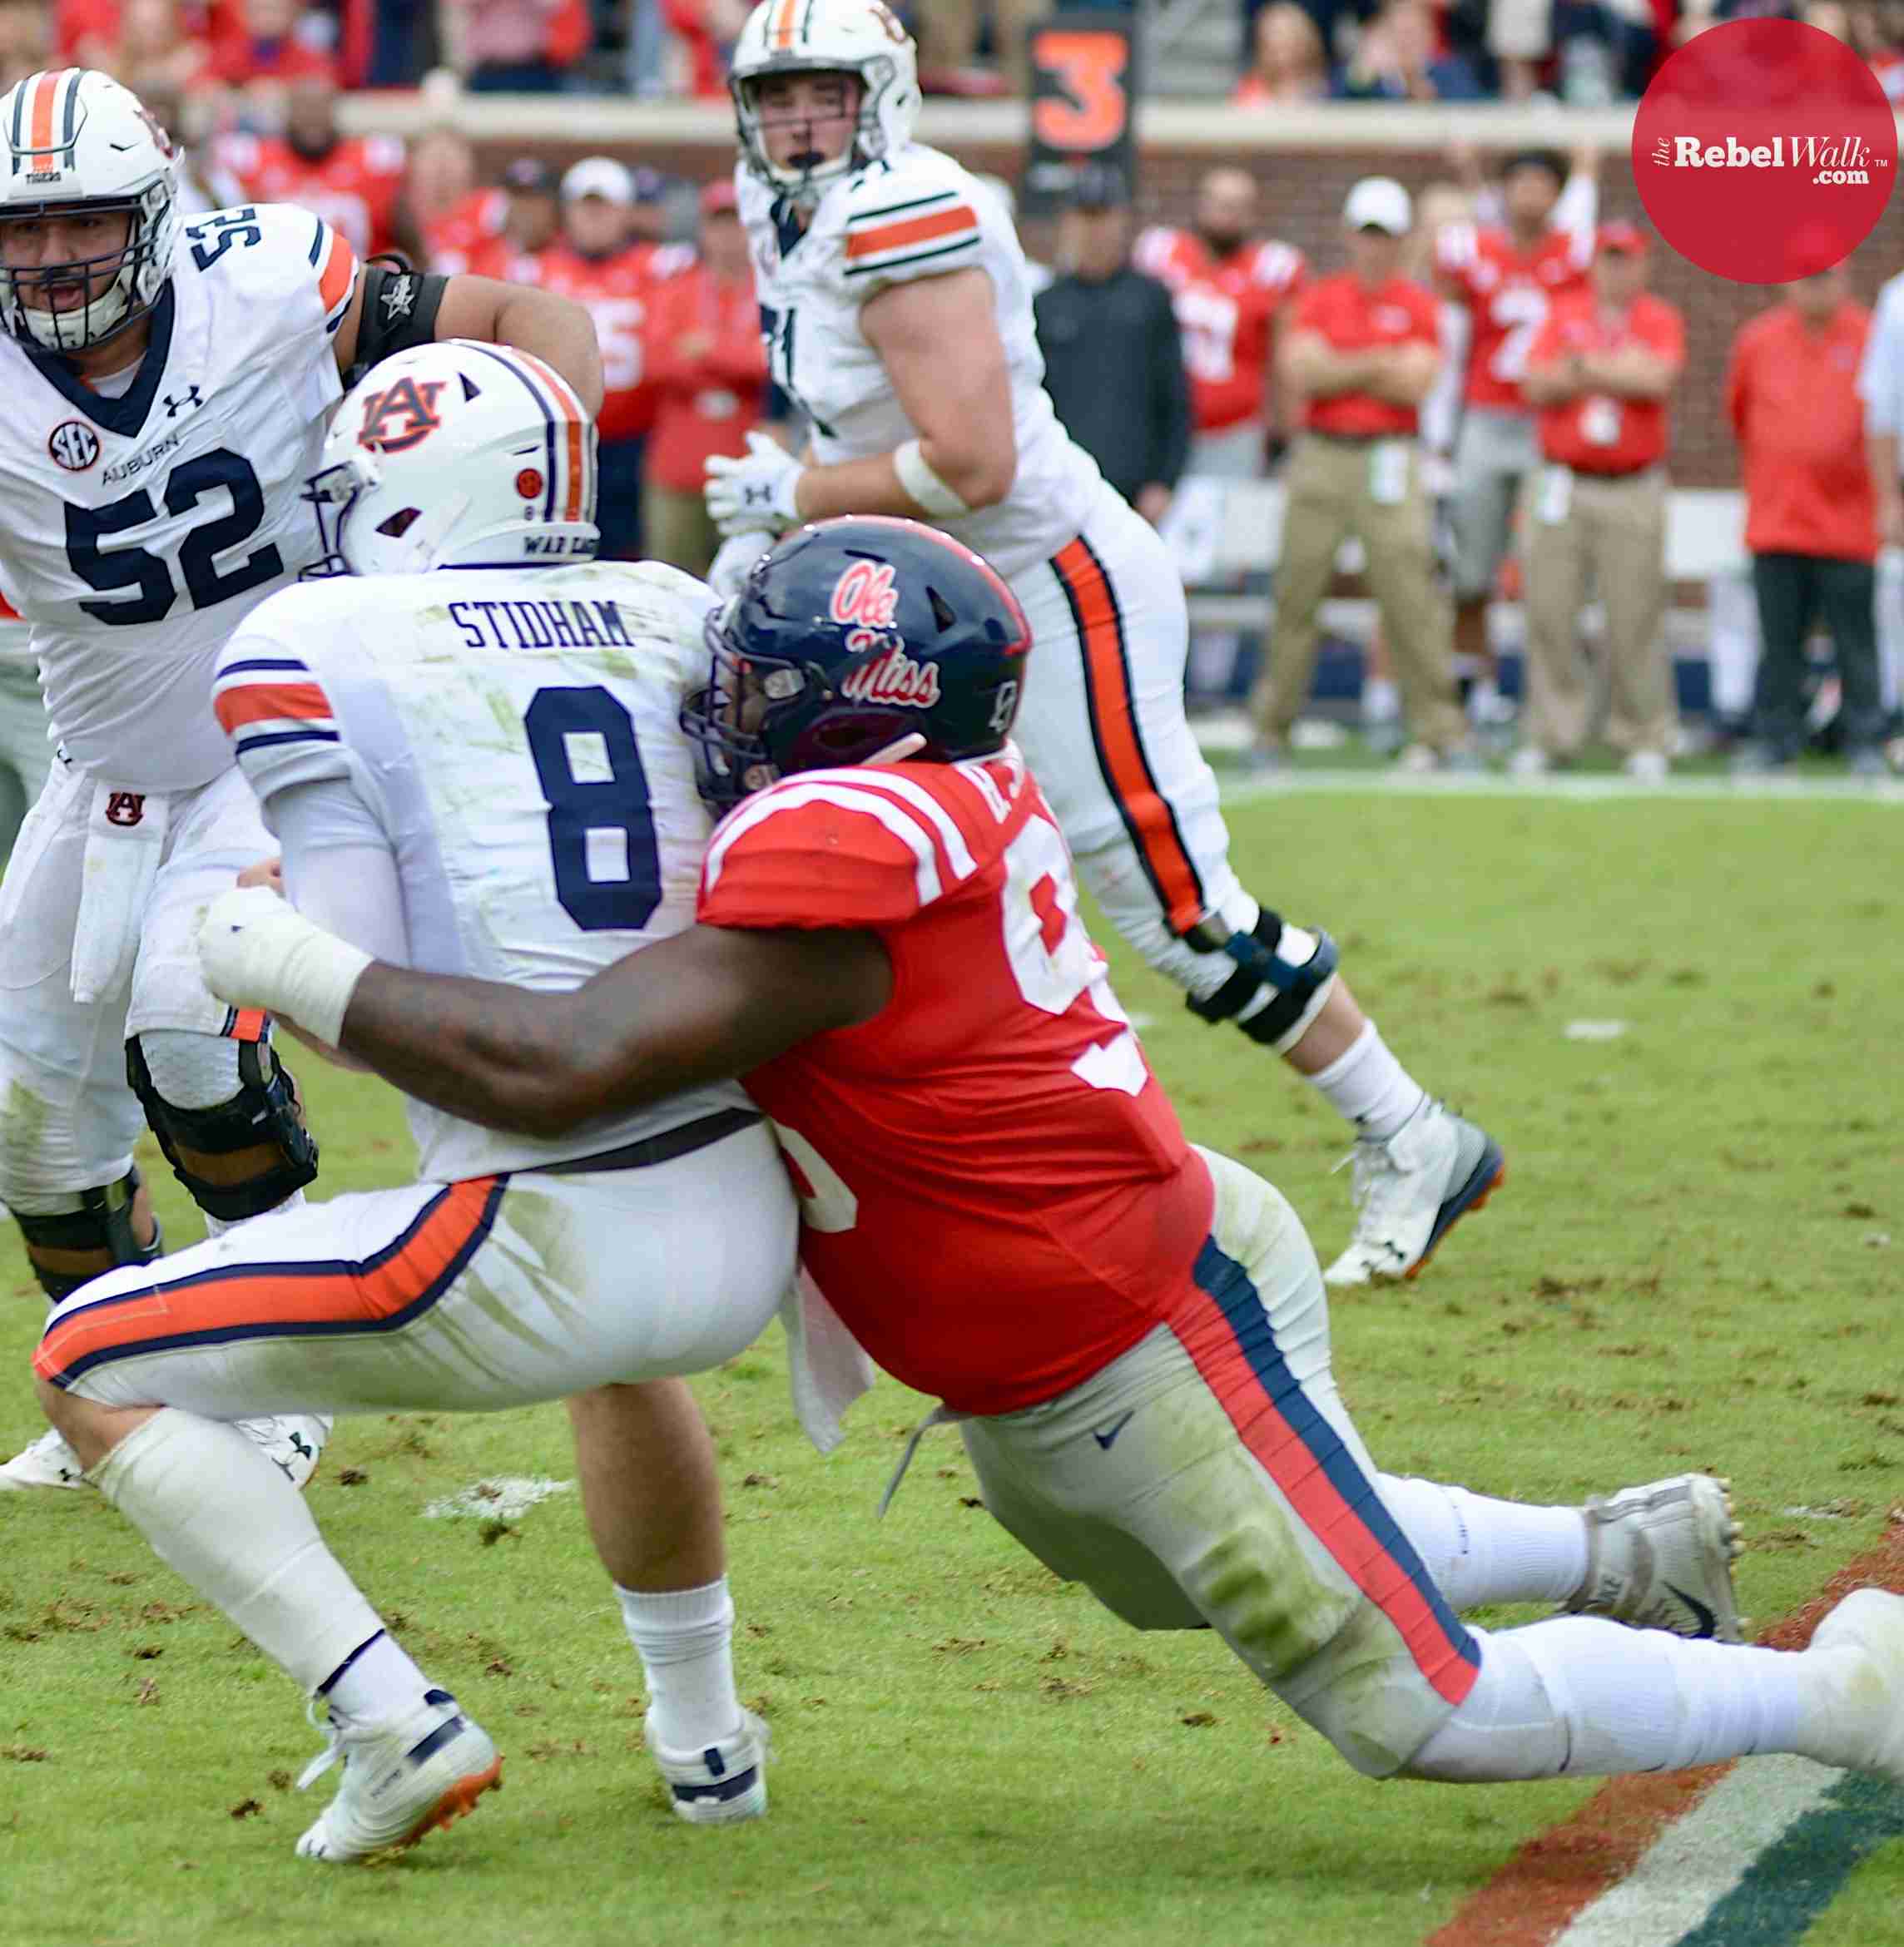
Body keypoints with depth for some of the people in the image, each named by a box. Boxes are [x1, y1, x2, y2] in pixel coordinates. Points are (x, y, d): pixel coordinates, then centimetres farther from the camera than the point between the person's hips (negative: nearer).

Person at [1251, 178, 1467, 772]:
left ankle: (1438, 730, -6)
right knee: (1296, 593, 2)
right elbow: (1301, 374, -5)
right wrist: (1376, 365, -7)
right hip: (1321, 456, 2)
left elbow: (1416, 385, -7)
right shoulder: (1319, 299, 10)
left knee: (1410, 596, -8)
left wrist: (1337, 369, -4)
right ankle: (1271, 727, 10)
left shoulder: (1417, 305, 6)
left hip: (1390, 461, -1)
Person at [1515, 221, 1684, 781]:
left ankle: (1644, 739, 4)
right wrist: (1620, 371, -10)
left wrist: (1585, 367, -9)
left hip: (1633, 489, -2)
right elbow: (1538, 387, -3)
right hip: (1563, 485, 2)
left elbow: (1658, 379, -13)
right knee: (1550, 614, -2)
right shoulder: (1564, 316, 10)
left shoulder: (1661, 321, 5)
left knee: (1635, 619, -4)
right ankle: (1550, 735, 5)